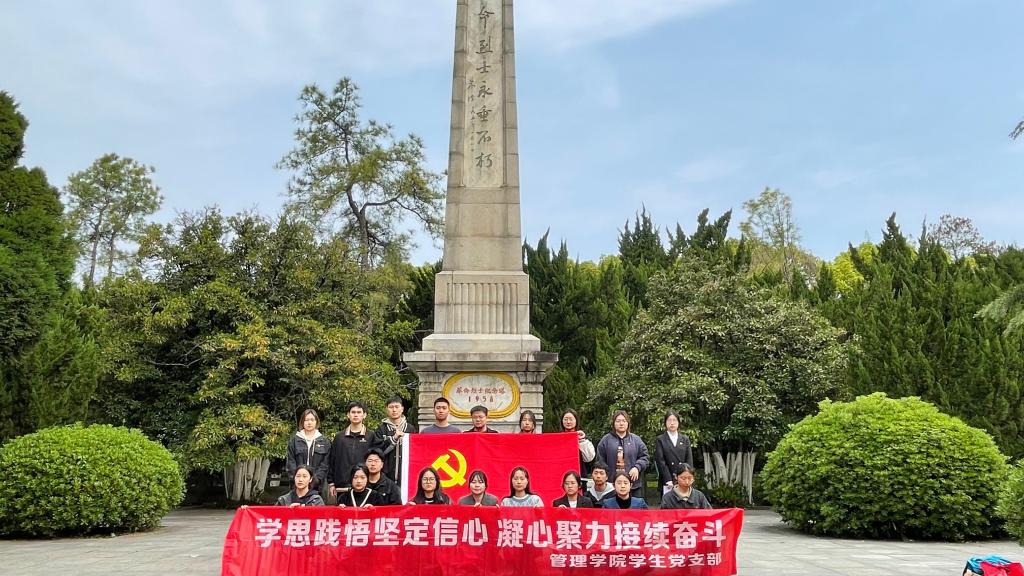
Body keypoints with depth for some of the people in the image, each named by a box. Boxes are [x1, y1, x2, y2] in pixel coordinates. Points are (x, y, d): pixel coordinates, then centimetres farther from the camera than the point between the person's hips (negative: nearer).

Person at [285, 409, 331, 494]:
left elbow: (325, 464, 3)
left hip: (318, 485, 0)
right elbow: (290, 462, 4)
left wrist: (316, 479, -10)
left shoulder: (324, 441, 9)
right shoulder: (294, 440, 10)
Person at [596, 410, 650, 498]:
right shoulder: (606, 440, 4)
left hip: (633, 483, 2)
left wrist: (637, 467, -9)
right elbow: (600, 461, 3)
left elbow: (644, 457, 8)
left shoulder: (636, 439, 10)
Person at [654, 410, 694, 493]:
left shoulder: (685, 439, 14)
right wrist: (668, 480, -11)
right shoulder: (660, 440, 5)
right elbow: (660, 462, -2)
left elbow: (689, 460, 7)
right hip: (667, 483, -2)